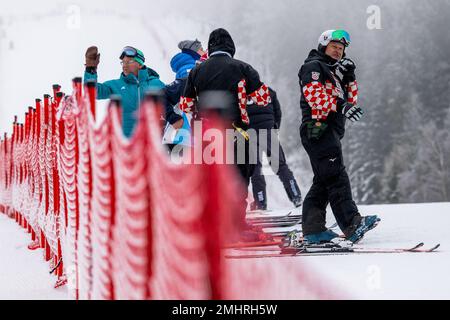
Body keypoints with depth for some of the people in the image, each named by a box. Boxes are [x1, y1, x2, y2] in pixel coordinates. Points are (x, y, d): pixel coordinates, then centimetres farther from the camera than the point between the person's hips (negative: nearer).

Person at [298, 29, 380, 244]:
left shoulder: (335, 72, 29)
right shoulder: (313, 67, -1)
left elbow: (351, 99, 23)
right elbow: (315, 96, -17)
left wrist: (349, 77, 8)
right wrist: (341, 107, -29)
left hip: (331, 132, 10)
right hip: (318, 128, -10)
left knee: (323, 182, 8)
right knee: (336, 177, -18)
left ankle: (313, 229, 7)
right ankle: (352, 224, -28)